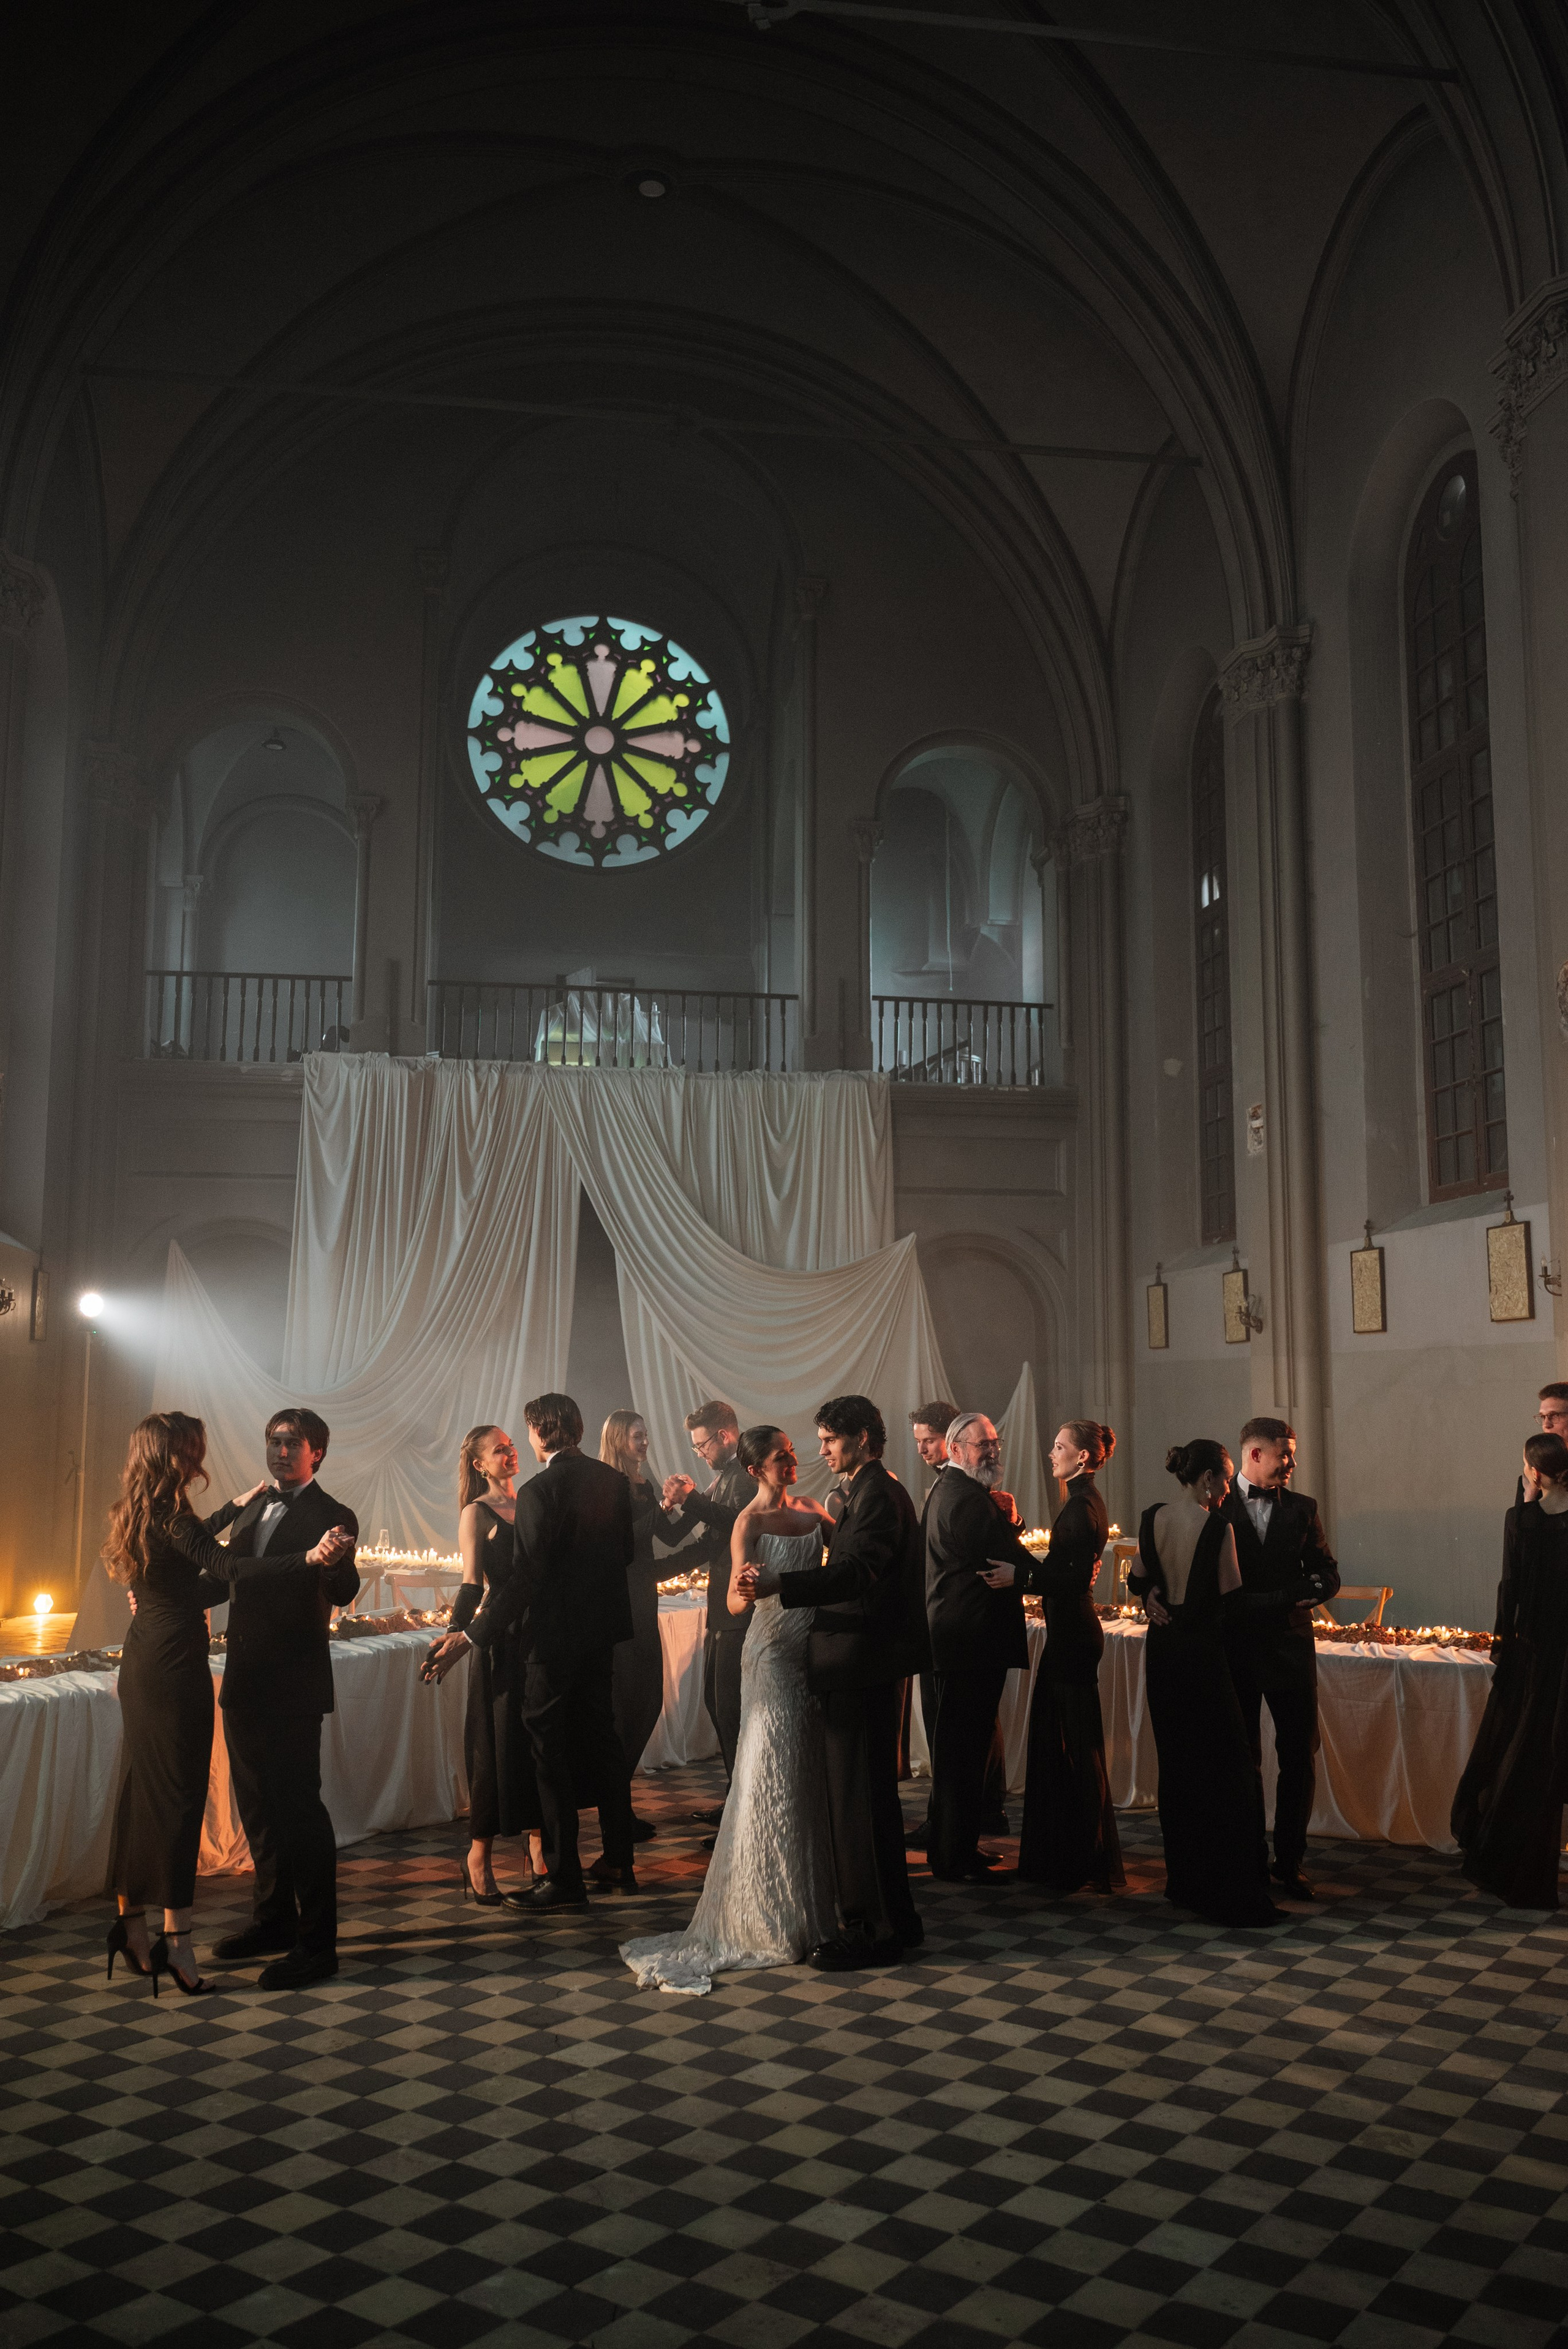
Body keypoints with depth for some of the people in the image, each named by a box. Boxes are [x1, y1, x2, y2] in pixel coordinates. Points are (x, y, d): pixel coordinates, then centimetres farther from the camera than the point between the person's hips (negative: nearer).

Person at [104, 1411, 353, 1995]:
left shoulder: (135, 1512, 11)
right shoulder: (168, 1511, -17)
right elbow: (230, 1570, -30)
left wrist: (235, 1508, 41)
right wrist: (309, 1559, -41)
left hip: (142, 1662, 10)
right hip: (176, 1666, -10)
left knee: (143, 1792, 15)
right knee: (179, 1794, -5)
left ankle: (131, 1926, 25)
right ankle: (176, 1941, -2)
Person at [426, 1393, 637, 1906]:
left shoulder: (539, 1491, -19)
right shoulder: (614, 1481, 2)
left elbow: (524, 1576, -22)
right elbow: (627, 1552, 12)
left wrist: (471, 1637, -19)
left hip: (554, 1637, -7)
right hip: (602, 1630, 7)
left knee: (551, 1753, 2)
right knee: (601, 1740, 18)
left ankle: (565, 1879, 6)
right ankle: (619, 1863, 26)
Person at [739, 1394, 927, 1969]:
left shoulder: (876, 1494, -16)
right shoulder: (874, 1491, 17)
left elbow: (857, 1571, -30)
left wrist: (780, 1585, -37)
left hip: (862, 1664, -11)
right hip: (865, 1664, 11)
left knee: (858, 1797, -4)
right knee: (867, 1793, 17)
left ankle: (874, 1928, 5)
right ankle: (890, 1920, 26)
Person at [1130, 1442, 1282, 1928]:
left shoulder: (1152, 1518, 3)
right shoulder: (1215, 1526, -16)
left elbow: (1139, 1579, 13)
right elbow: (1231, 1596, -11)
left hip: (1161, 1646, 7)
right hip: (1201, 1649, -7)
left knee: (1175, 1761, 16)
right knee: (1226, 1766, -1)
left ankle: (1184, 1879, 25)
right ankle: (1231, 1892, -2)